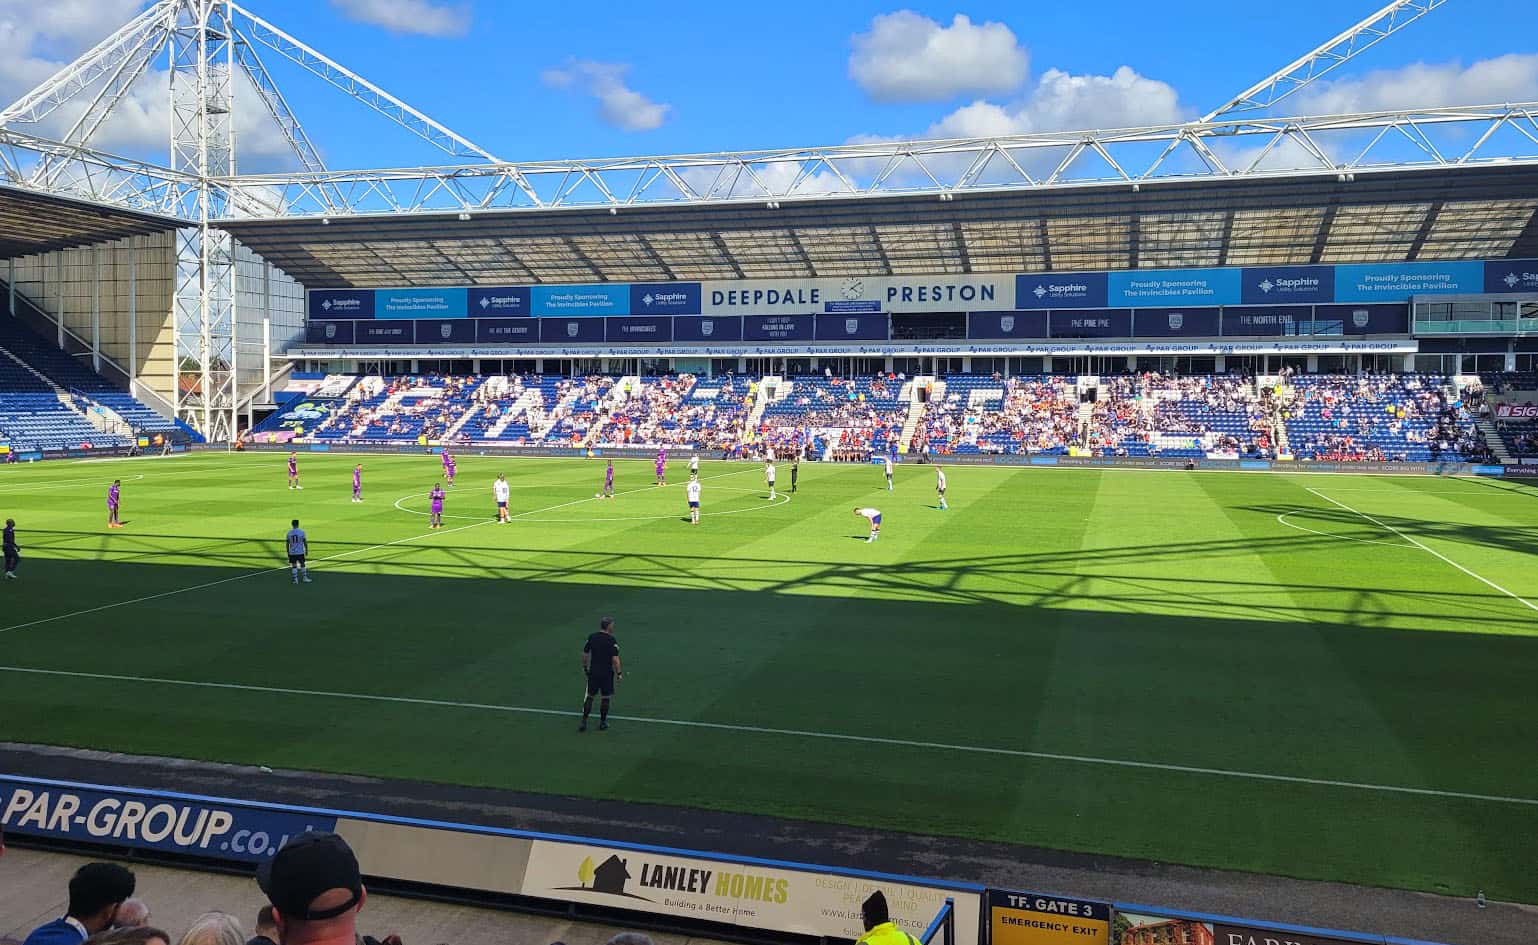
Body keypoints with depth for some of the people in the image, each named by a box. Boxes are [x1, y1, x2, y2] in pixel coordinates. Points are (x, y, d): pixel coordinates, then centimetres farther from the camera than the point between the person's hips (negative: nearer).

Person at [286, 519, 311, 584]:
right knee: (302, 564, 10)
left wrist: (288, 552, 12)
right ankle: (304, 578, 14)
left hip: (292, 552, 1)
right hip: (300, 552, -1)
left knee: (294, 565, 5)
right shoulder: (302, 532, -7)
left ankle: (295, 579, 3)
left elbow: (287, 543, 3)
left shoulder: (289, 532, -1)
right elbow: (305, 542, -4)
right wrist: (306, 550, 6)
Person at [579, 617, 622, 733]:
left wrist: (585, 667, 18)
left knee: (590, 697, 10)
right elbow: (615, 659, -15)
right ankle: (603, 722, 18)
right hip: (607, 673, -4)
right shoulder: (612, 640, -14)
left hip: (593, 672, 4)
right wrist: (619, 673, -5)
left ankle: (584, 722, 8)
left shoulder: (591, 637, 0)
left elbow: (585, 654, 6)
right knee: (605, 698, 10)